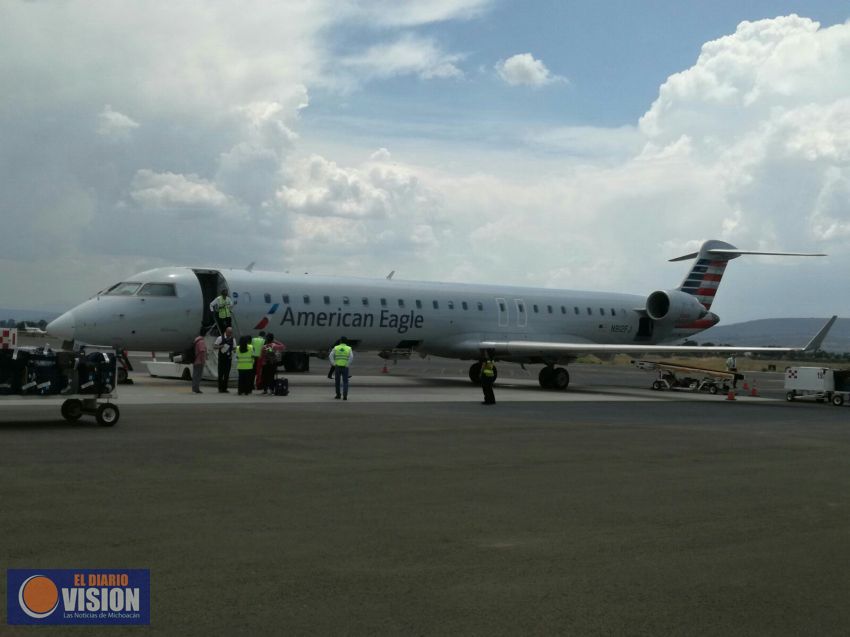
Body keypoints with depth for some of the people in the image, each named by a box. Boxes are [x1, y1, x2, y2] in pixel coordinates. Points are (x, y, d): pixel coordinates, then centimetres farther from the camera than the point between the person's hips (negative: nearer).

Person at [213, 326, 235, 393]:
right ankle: (220, 388, 4)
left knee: (227, 374, 3)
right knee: (220, 373, -2)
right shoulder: (220, 338, -5)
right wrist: (221, 346, -22)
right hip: (221, 358, -3)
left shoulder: (232, 339, 7)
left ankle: (224, 388, 10)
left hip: (228, 359, 3)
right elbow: (214, 347, -6)